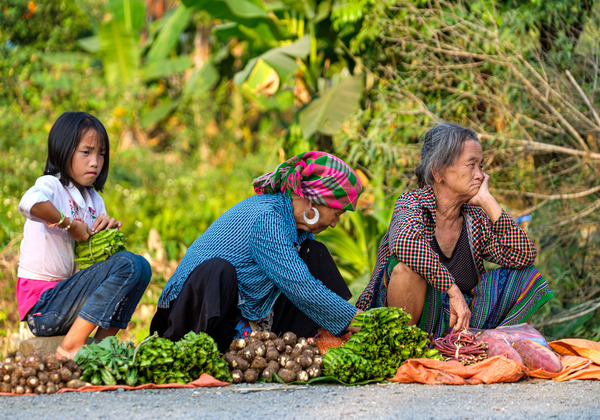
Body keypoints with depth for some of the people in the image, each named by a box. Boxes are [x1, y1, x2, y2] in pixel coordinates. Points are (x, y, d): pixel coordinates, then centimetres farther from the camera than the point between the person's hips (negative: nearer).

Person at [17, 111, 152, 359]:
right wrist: (71, 225, -24)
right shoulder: (51, 186, -11)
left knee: (140, 267, 4)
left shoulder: (94, 201, 15)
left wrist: (108, 228, -3)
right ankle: (71, 347, -22)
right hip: (42, 304, -8)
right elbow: (30, 204, -36)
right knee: (127, 264, -20)